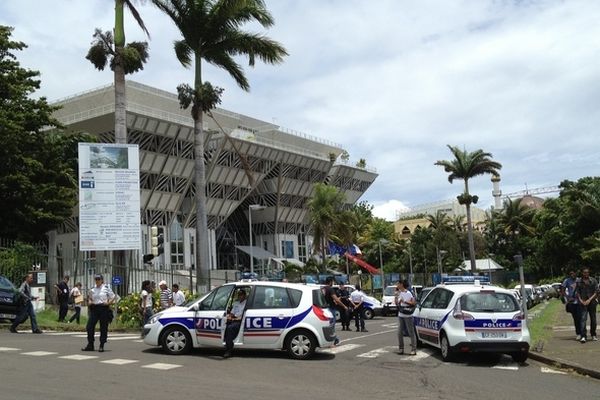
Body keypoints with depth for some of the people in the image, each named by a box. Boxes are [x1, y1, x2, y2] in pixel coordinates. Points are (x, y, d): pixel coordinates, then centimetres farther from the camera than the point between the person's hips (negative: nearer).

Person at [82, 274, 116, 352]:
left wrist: (108, 303, -12)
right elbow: (90, 298, 24)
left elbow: (113, 297, 2)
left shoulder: (106, 288, 0)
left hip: (104, 308, -4)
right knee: (89, 326, -2)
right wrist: (89, 302, 3)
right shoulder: (92, 289, 11)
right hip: (94, 308, 4)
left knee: (103, 327, 0)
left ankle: (101, 346, 9)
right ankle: (90, 345, 9)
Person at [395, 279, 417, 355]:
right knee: (400, 332, 8)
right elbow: (396, 303, 13)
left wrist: (404, 301, -17)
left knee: (411, 332, -2)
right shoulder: (399, 293, 9)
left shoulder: (408, 293, -11)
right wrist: (396, 295, 3)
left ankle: (413, 349, 1)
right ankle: (401, 348, 16)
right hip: (400, 315, 7)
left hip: (408, 316, -7)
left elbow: (414, 303, -12)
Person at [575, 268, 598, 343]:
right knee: (583, 318, -12)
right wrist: (581, 301, -9)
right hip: (583, 302, -1)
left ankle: (593, 335, 27)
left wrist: (589, 300, -10)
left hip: (592, 302, 1)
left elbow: (596, 292, 0)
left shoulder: (593, 281, 2)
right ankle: (583, 336, -18)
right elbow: (577, 292, 6)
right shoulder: (579, 282, 4)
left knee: (593, 319, 8)